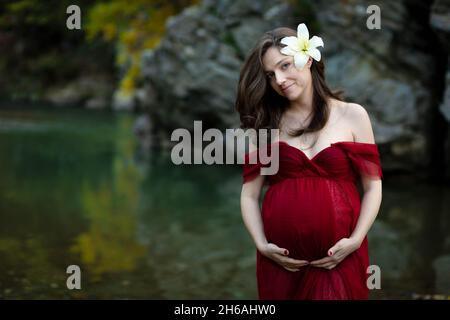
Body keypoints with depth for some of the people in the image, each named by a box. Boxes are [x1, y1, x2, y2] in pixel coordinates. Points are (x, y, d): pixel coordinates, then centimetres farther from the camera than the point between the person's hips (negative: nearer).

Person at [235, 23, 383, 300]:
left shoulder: (352, 116, 3)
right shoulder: (266, 124, 7)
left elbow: (372, 187, 2)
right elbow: (249, 195, 4)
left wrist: (355, 241, -10)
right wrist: (261, 244, -9)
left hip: (339, 258, -1)